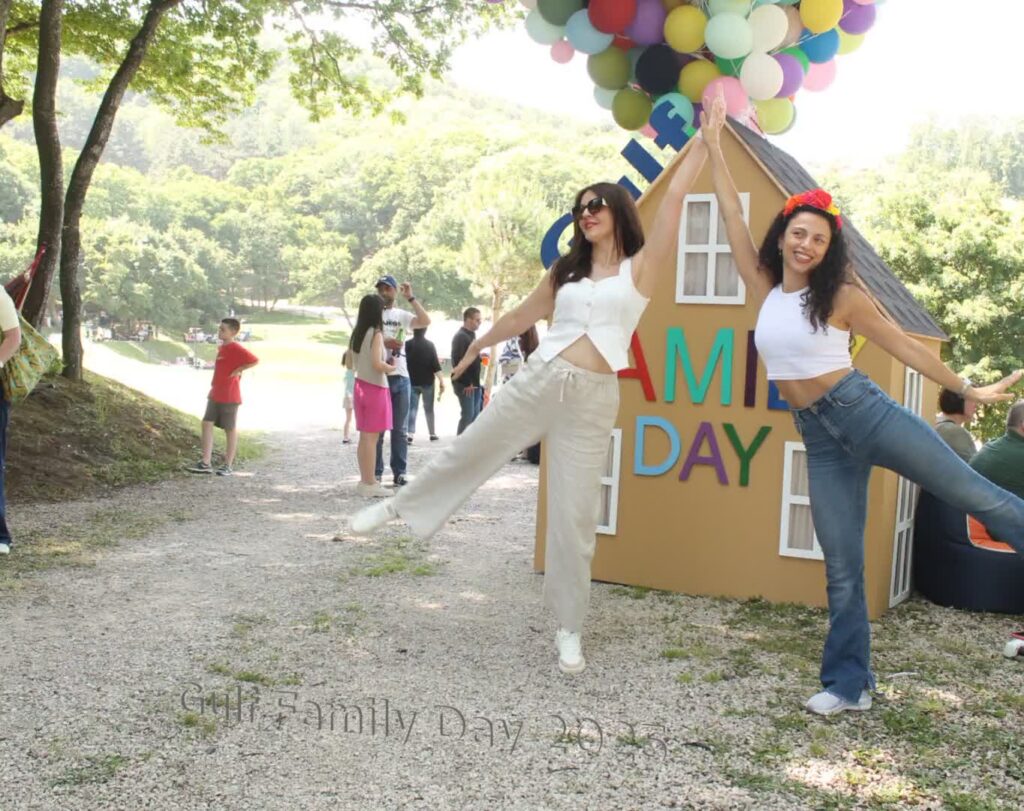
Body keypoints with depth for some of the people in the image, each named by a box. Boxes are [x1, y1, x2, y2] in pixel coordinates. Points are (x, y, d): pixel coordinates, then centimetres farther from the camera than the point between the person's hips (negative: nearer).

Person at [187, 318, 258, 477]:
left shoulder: (236, 348, -14)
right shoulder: (221, 347, 13)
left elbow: (255, 360, -26)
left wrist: (239, 370, -21)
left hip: (229, 397, -9)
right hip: (215, 395, 9)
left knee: (230, 429, 2)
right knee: (207, 424, 2)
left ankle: (228, 466, 9)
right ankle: (206, 463, 3)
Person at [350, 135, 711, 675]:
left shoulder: (640, 268, 4)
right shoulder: (566, 271, 15)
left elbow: (674, 196, -4)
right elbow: (522, 316, 27)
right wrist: (478, 346, 37)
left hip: (593, 398, -3)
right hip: (538, 379, 3)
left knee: (574, 513, 0)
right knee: (468, 452, 9)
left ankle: (569, 629, 12)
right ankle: (397, 508, 34)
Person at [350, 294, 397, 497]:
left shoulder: (357, 334, 10)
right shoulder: (376, 334, -13)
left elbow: (351, 364, 15)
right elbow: (377, 364, -22)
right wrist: (391, 368, -5)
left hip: (360, 386, 8)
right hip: (375, 388, -8)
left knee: (364, 436, 11)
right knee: (372, 437, -5)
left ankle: (365, 480, 17)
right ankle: (370, 484, -2)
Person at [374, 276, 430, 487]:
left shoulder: (402, 315, 10)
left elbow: (425, 321, -7)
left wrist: (411, 297, -9)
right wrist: (384, 343, -19)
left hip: (401, 377, 3)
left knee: (399, 429, 7)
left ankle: (400, 473, 12)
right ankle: (376, 473, 5)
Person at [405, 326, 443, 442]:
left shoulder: (407, 345, -3)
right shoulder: (430, 345, -7)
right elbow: (436, 365, -11)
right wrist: (441, 381, -9)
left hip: (412, 382, 0)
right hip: (427, 382, 0)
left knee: (412, 408, 1)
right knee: (429, 409, 12)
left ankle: (410, 434, -14)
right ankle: (432, 434, 20)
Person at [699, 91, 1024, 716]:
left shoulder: (842, 296, -3)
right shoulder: (765, 289, 7)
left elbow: (902, 344, 4)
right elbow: (734, 216, 9)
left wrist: (966, 389, 9)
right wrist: (714, 148, 9)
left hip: (864, 411, -3)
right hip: (819, 437, 3)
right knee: (842, 569, 6)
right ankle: (849, 685, 13)